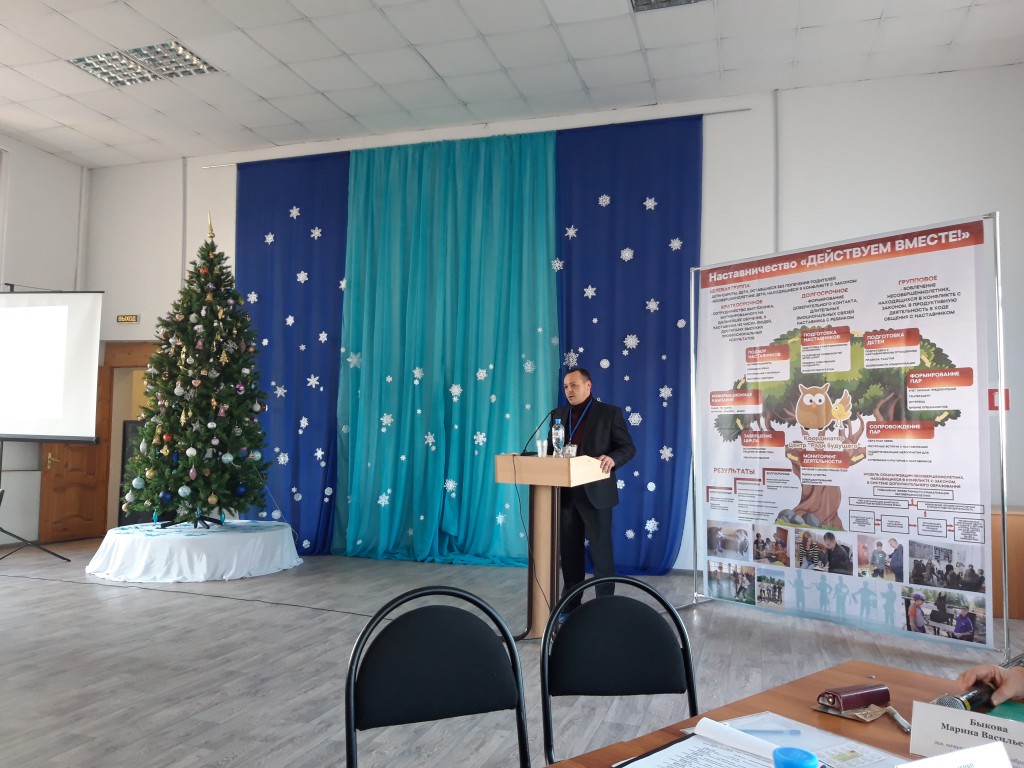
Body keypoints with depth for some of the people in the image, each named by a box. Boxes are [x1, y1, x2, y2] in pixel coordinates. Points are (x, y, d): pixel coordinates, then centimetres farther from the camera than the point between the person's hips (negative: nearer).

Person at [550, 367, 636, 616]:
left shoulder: (610, 412, -3)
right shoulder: (558, 414, 12)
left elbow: (628, 447, -4)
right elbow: (550, 447, 15)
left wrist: (612, 459, -24)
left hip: (595, 491, -5)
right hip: (565, 491, 5)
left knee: (600, 550, 3)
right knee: (569, 549, 13)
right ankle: (571, 603, 25)